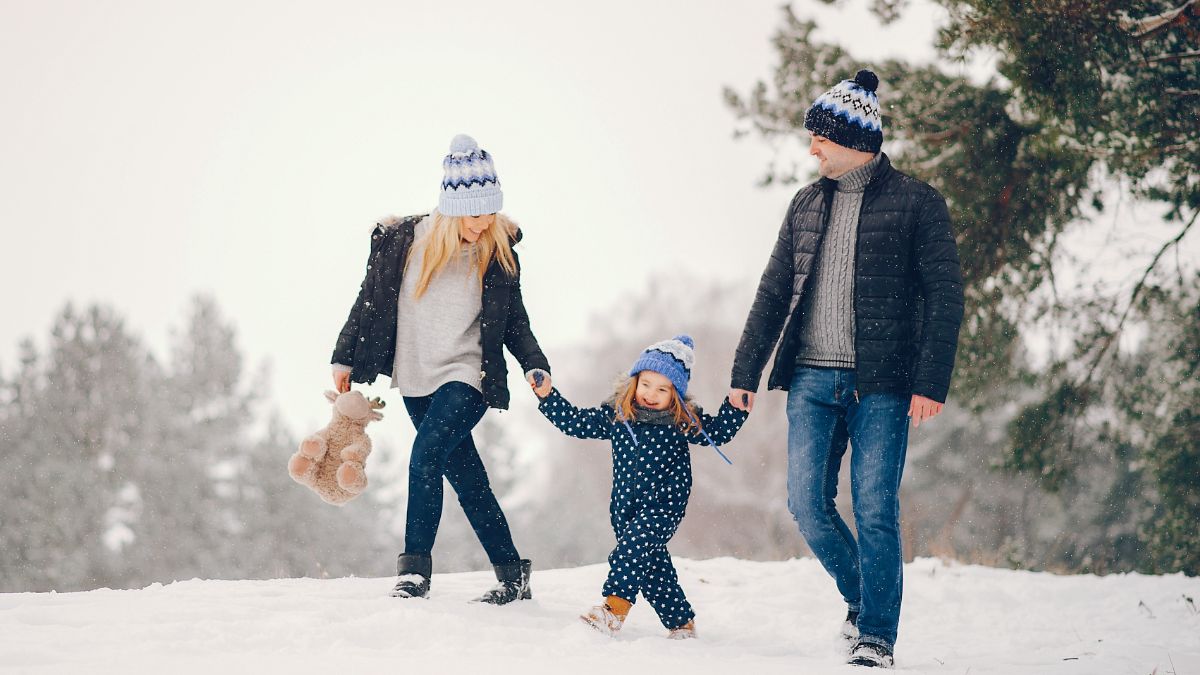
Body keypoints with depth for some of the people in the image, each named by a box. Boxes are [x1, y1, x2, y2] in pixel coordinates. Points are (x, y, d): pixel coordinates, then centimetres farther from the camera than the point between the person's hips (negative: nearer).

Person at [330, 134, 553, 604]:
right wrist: (345, 359, 11)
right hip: (416, 380, 3)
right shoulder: (401, 242, -2)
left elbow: (514, 320, 7)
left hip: (466, 377, -3)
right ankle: (512, 576, 16)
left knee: (425, 459, -23)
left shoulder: (497, 253, -2)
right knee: (468, 480, 7)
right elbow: (370, 302, 9)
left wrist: (534, 365, -7)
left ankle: (414, 571, -20)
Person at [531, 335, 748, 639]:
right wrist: (547, 395, 2)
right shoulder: (615, 415, 4)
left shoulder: (683, 421, -2)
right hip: (626, 507, 4)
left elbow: (718, 432, 4)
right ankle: (680, 622, 21)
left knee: (633, 547, -26)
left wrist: (735, 407, -10)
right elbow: (574, 422, 9)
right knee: (653, 565, 8)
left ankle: (615, 606, -34)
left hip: (664, 503, -4)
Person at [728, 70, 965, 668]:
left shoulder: (915, 204, -2)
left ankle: (875, 636, 3)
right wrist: (745, 372, 13)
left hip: (881, 385, -5)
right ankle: (859, 597, 23)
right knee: (807, 503, -2)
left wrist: (930, 383, -14)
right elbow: (774, 292, 17)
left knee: (875, 512, -6)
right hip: (812, 380, 5)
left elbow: (945, 297, -6)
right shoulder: (808, 204, 14)